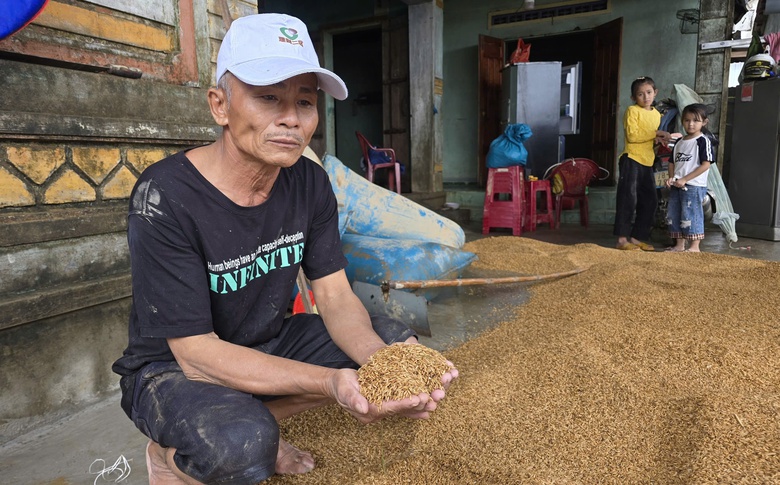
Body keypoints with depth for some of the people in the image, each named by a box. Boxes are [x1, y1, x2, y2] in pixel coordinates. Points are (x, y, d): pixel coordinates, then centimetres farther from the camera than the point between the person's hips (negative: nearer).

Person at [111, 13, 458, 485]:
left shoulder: (310, 183, -9)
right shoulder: (165, 196, -26)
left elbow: (335, 296, -9)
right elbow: (196, 352, -27)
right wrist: (330, 383, -39)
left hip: (270, 345, 6)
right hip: (171, 368, -5)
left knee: (397, 340, -7)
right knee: (242, 446, -35)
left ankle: (257, 424, -6)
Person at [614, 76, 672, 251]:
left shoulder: (657, 114, 17)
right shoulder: (632, 110, -5)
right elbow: (632, 135, -17)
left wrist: (658, 140, 4)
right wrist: (655, 133, -15)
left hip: (647, 162, 8)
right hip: (631, 160, -8)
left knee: (650, 201, 8)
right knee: (629, 199, -10)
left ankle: (636, 238, 16)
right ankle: (622, 239, -6)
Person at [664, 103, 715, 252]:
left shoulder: (703, 141, -7)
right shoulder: (679, 142, 14)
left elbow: (706, 165, -13)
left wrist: (684, 179, -16)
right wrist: (671, 178, 0)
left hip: (694, 186, -7)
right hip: (676, 186, 7)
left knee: (691, 215, -6)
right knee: (672, 215, 10)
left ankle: (695, 246, 4)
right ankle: (679, 244, 21)